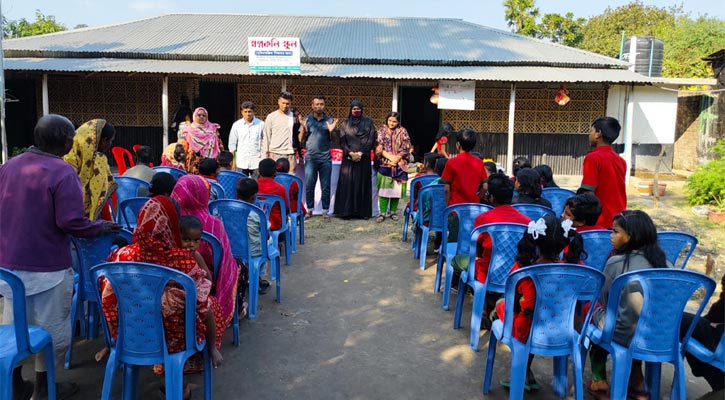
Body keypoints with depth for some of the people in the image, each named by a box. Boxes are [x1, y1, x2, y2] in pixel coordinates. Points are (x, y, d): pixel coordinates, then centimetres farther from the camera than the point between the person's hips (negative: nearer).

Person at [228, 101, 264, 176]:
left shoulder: (261, 124, -1)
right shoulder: (236, 125, 4)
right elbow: (232, 144, 8)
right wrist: (232, 161, 4)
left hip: (256, 162, -1)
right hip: (241, 163, 1)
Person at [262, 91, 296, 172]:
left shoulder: (294, 116, 8)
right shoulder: (271, 117, 4)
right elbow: (266, 138, 5)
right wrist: (264, 156, 1)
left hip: (290, 154, 1)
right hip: (275, 154, -1)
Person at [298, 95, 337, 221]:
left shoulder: (329, 120, 7)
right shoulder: (306, 120, 4)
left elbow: (332, 140, 9)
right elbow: (301, 140, 4)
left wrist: (331, 131, -10)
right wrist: (303, 128, -13)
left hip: (325, 158, 1)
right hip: (311, 157, -1)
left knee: (326, 186, 3)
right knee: (309, 185, 0)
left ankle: (325, 211, 9)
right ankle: (309, 210, 11)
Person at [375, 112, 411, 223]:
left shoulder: (403, 132, 7)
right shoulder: (382, 130, 6)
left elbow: (406, 148, 1)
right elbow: (379, 147, -2)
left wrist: (397, 158, -11)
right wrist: (390, 156, -13)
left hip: (399, 165, 1)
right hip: (385, 164, -1)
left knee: (397, 188, 2)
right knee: (384, 188, -5)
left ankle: (393, 211, 13)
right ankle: (383, 212, 0)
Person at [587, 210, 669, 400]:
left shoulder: (616, 263, -15)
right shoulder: (664, 263, -3)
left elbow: (605, 299, -1)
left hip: (624, 335, -4)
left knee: (595, 310, 23)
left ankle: (599, 381, 31)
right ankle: (636, 382, 37)